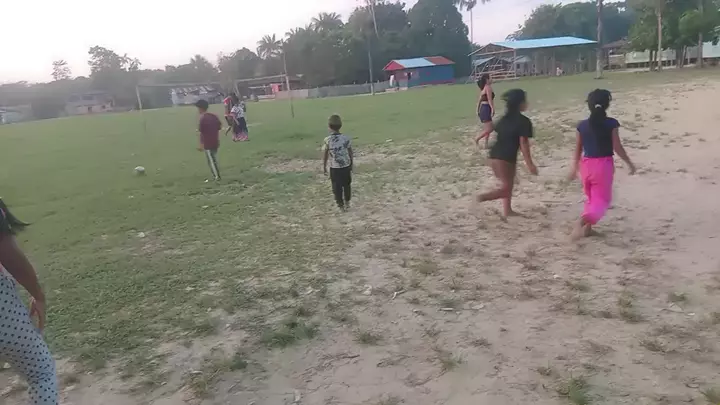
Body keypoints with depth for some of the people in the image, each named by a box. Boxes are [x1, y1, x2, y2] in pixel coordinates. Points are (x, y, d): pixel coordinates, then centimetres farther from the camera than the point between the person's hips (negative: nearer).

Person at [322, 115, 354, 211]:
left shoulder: (327, 140, -15)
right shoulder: (346, 138, -8)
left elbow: (325, 155, -7)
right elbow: (350, 153, 0)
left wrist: (324, 167, 7)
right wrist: (351, 165, 14)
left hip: (334, 168, -2)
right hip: (346, 166, 3)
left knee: (337, 187, 12)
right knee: (346, 185, 20)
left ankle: (341, 205, 20)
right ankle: (347, 203, 33)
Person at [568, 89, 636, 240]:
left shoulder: (582, 125, 0)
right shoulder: (611, 124, -9)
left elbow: (578, 149, 6)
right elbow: (617, 147, -6)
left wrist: (574, 167, 17)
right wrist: (629, 163, 7)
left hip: (586, 165, 4)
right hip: (603, 165, -4)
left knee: (591, 198, 22)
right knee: (601, 201, 0)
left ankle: (587, 227, 24)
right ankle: (582, 221, -26)